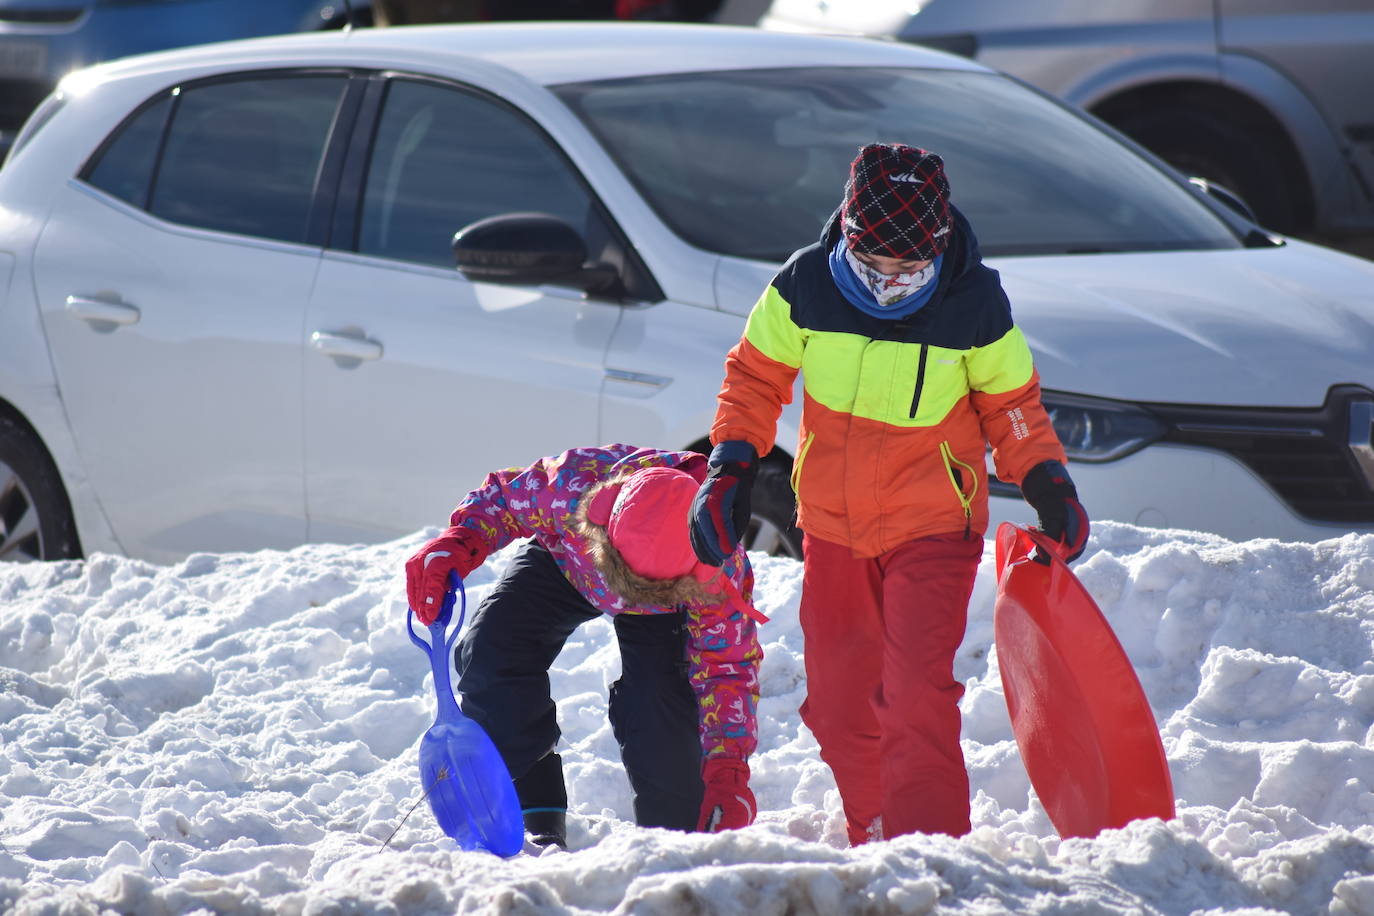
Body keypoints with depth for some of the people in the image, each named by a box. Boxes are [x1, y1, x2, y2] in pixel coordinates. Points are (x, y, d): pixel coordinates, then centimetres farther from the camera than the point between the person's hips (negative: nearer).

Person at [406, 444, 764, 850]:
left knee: (660, 697, -25)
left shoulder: (722, 572, -43)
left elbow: (726, 671, -32)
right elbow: (501, 497, -21)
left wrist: (727, 773, -44)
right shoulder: (572, 484, -44)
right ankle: (538, 823, -13)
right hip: (562, 564, 1)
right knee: (490, 649, -22)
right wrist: (457, 544, -40)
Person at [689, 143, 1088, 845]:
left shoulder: (975, 303, -12)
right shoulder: (806, 287, -10)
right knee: (838, 704, 9)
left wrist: (1045, 480, -6)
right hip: (832, 524, 3)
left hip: (933, 529, -3)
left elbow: (1010, 403, 5)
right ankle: (873, 845, 28)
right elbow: (755, 376, 6)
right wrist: (730, 466, -3)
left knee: (917, 697, -18)